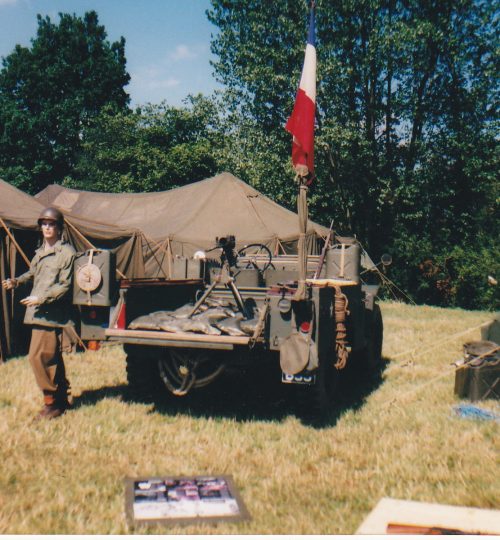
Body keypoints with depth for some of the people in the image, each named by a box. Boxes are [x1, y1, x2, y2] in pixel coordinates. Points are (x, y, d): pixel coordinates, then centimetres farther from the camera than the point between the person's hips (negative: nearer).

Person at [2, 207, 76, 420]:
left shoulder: (66, 252, -9)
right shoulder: (40, 252, 16)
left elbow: (65, 286, -13)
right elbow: (33, 273, 29)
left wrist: (41, 299, -17)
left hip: (51, 314, -8)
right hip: (39, 313, 8)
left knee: (37, 356, -11)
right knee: (52, 358, 14)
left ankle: (51, 402, -1)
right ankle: (61, 399, 24)